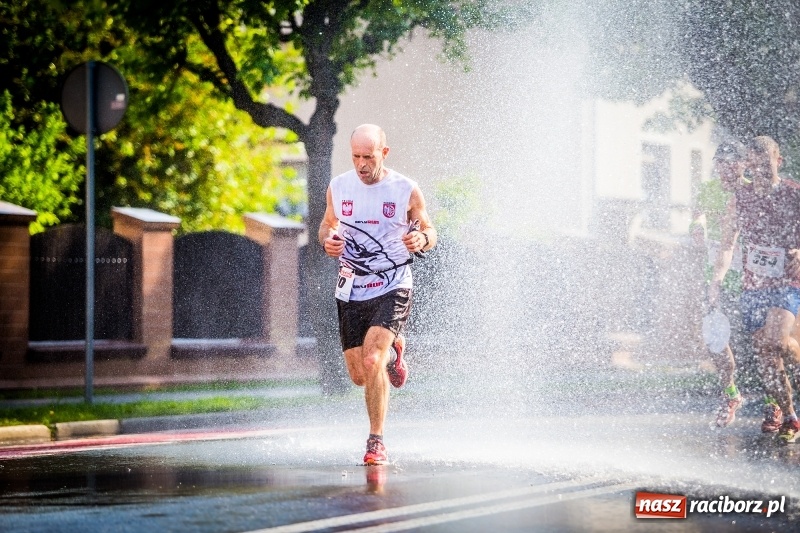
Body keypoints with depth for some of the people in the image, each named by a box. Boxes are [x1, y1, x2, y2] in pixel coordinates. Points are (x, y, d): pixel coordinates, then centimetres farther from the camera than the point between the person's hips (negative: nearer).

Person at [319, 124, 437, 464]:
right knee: (359, 376, 9)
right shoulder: (338, 187, 1)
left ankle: (376, 442, -11)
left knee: (372, 362, -23)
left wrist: (422, 239, -19)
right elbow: (328, 223, 18)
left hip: (392, 291, -4)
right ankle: (392, 353, 45)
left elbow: (429, 230, 5)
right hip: (351, 293, 4)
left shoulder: (406, 191, -7)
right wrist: (327, 240, -6)